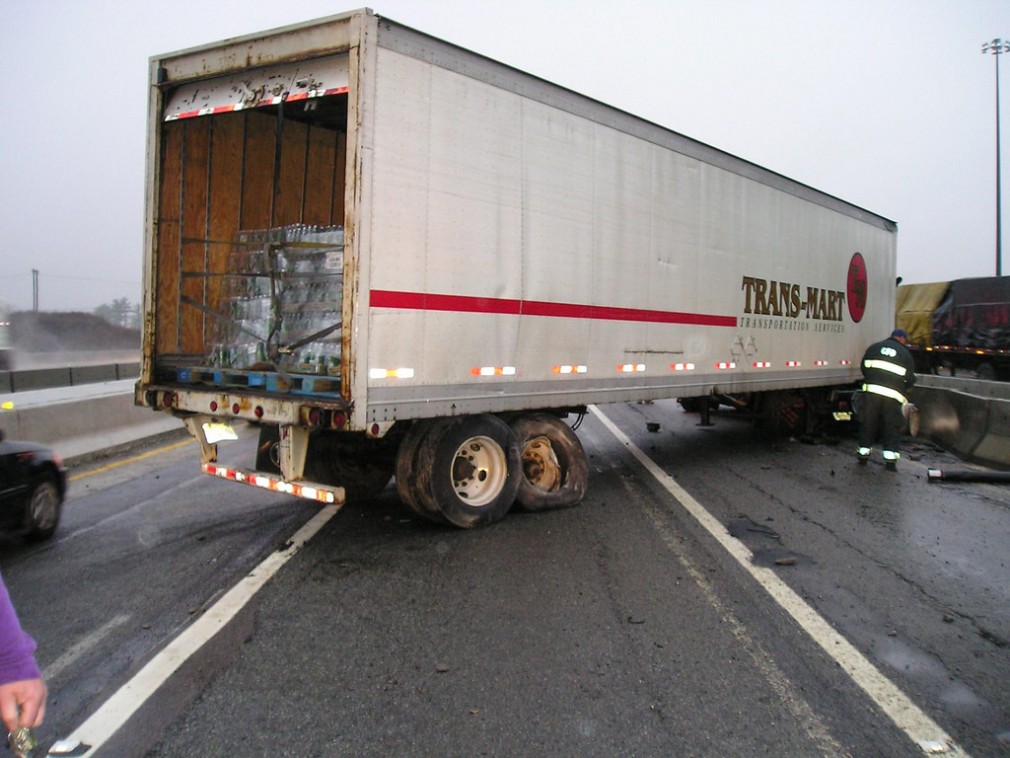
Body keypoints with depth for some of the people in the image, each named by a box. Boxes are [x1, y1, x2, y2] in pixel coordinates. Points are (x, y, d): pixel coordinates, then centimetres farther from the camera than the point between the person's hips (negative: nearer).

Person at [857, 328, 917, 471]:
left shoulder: (874, 347, 14)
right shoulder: (905, 354, 9)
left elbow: (864, 367, 12)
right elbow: (910, 379, 9)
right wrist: (904, 388, 28)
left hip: (871, 390, 2)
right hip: (892, 395, -2)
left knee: (868, 423, 12)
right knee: (892, 427, 6)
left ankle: (864, 452, 18)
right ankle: (890, 458, 3)